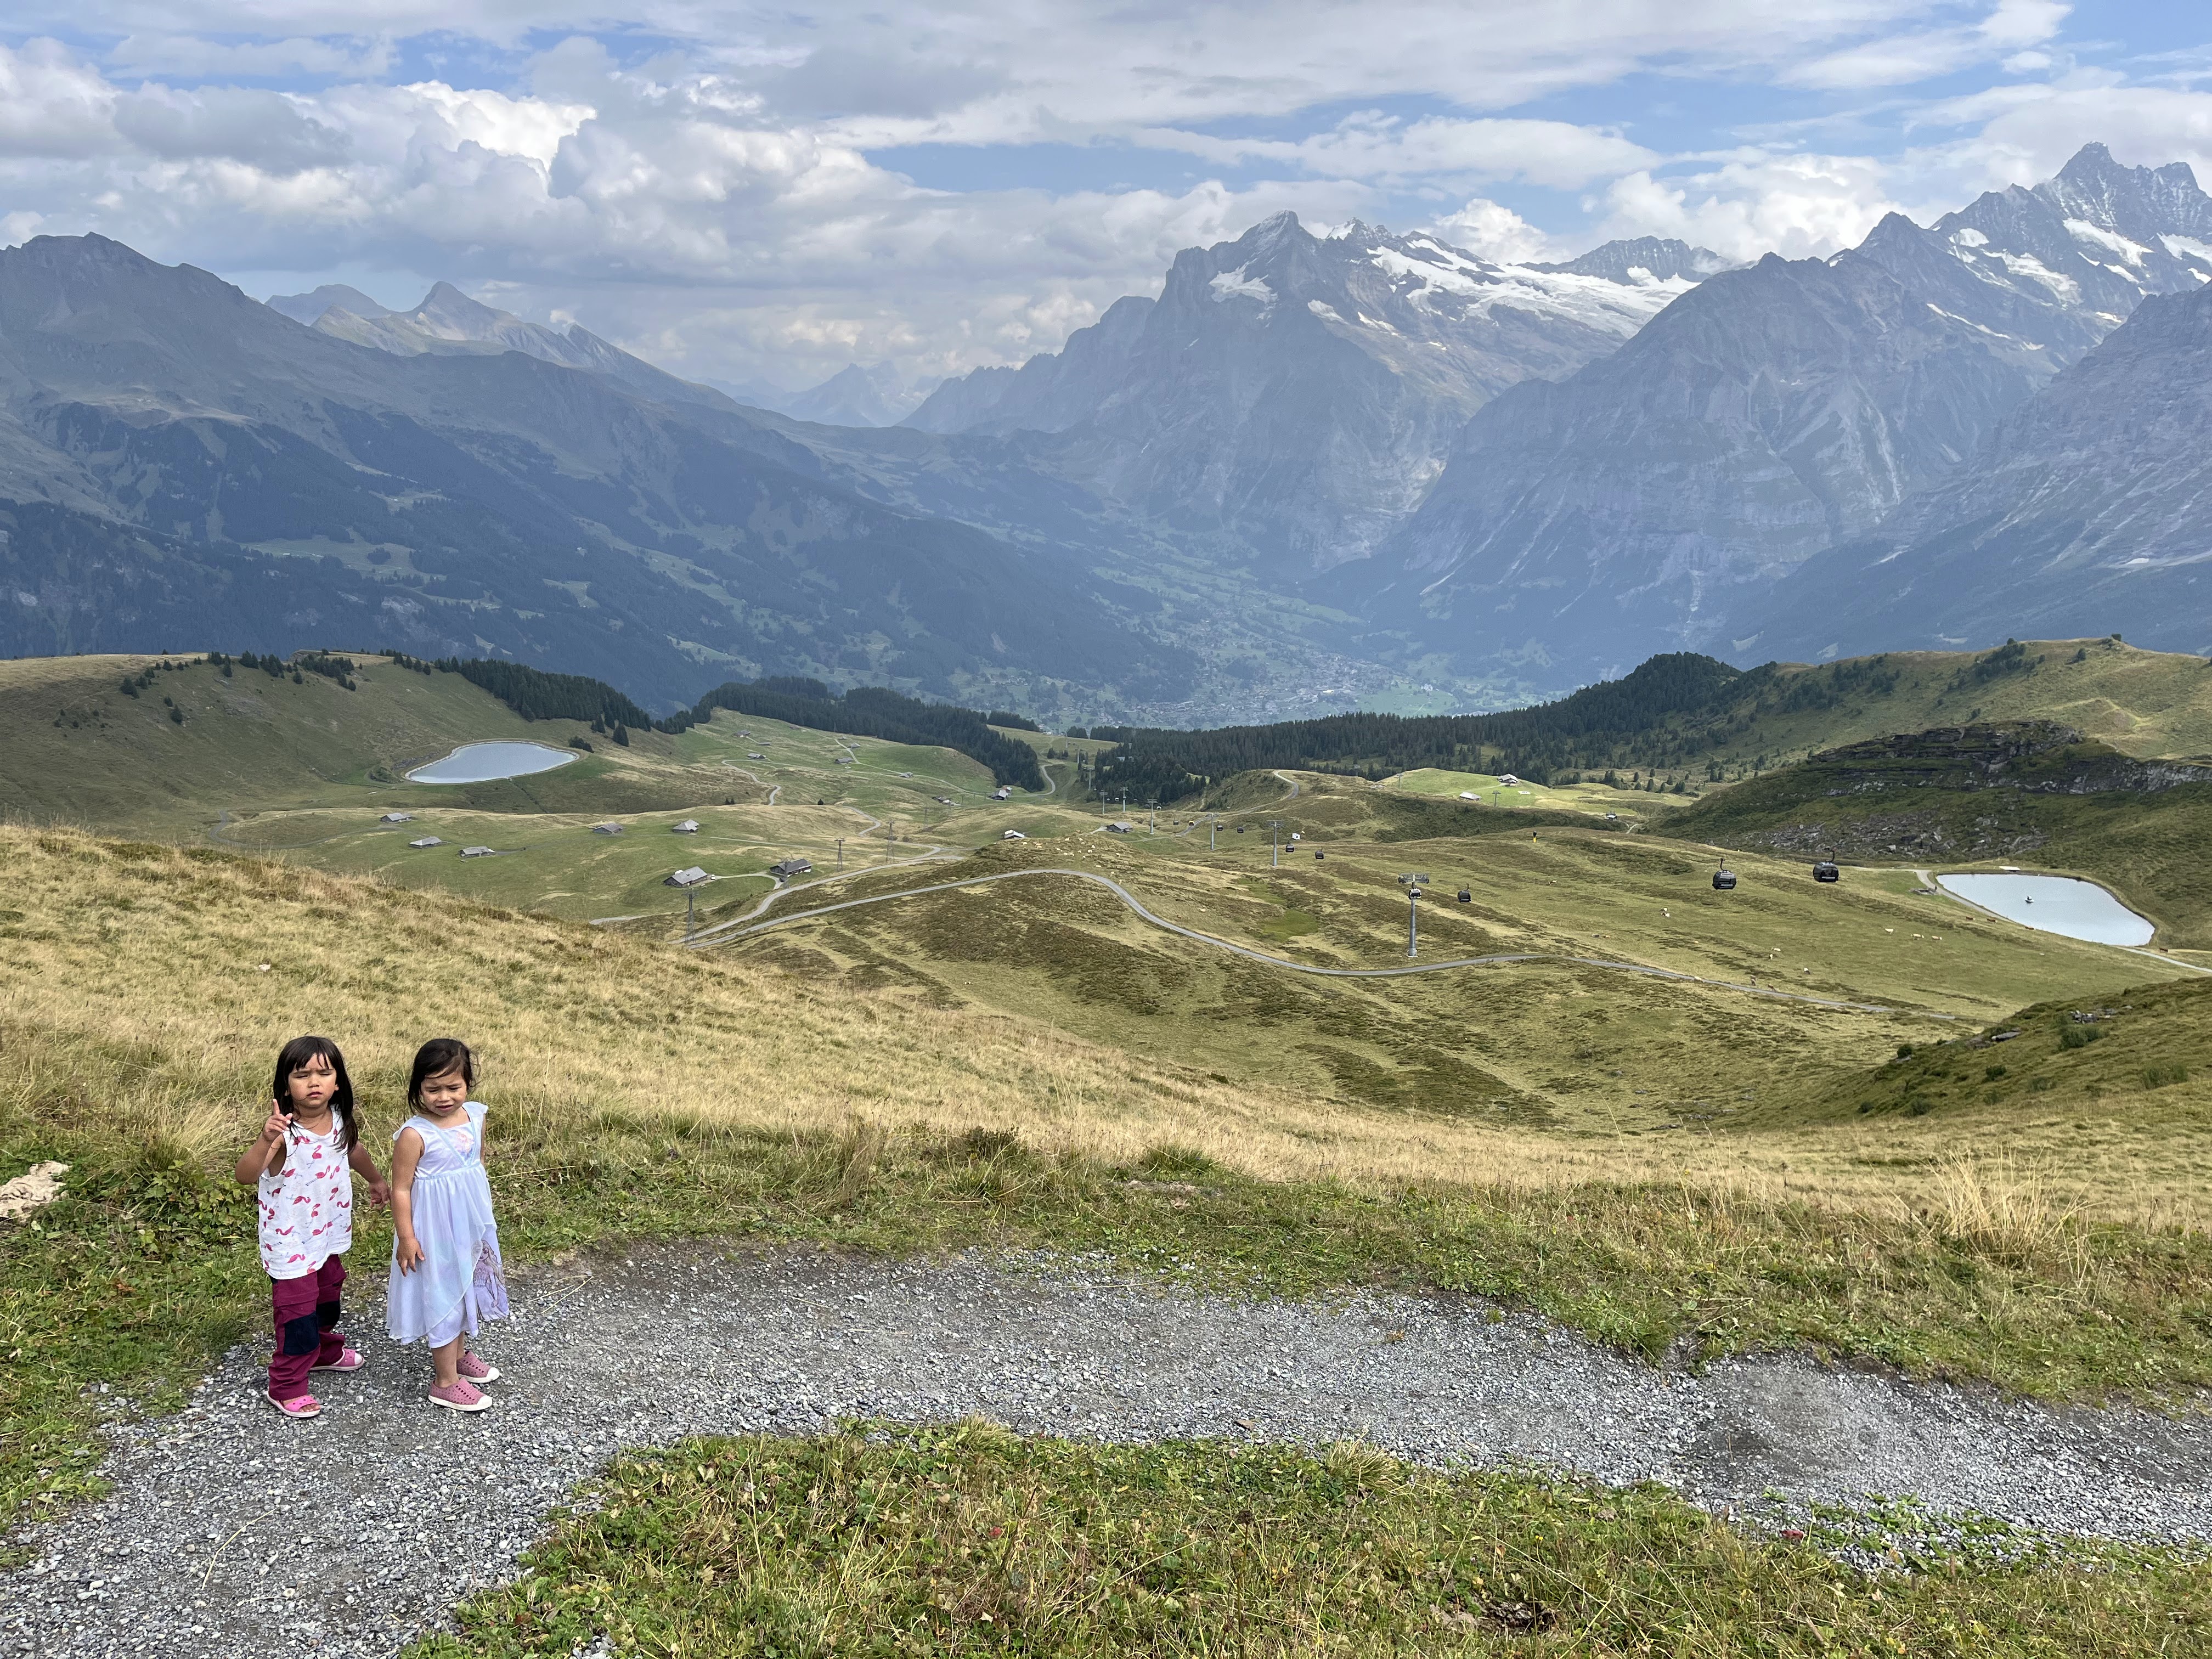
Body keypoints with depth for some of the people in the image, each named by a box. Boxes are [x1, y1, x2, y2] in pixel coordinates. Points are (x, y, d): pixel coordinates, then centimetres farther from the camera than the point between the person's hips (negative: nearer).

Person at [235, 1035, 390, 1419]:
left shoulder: (340, 1122, -9)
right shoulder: (284, 1133, -29)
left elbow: (354, 1151, 16)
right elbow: (245, 1175, -44)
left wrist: (375, 1180, 32)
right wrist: (266, 1140, -61)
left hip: (329, 1234, 7)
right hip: (290, 1242, -7)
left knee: (327, 1297, 26)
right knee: (297, 1312, 1)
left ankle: (325, 1351, 51)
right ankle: (286, 1387, 20)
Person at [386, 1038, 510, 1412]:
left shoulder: (475, 1115, -5)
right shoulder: (414, 1135, -24)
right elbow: (401, 1189, -18)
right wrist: (406, 1237, -18)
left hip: (471, 1223, 7)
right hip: (435, 1231, -7)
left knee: (466, 1288, 23)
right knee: (442, 1295, 5)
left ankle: (459, 1355, 46)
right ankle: (446, 1382, 19)